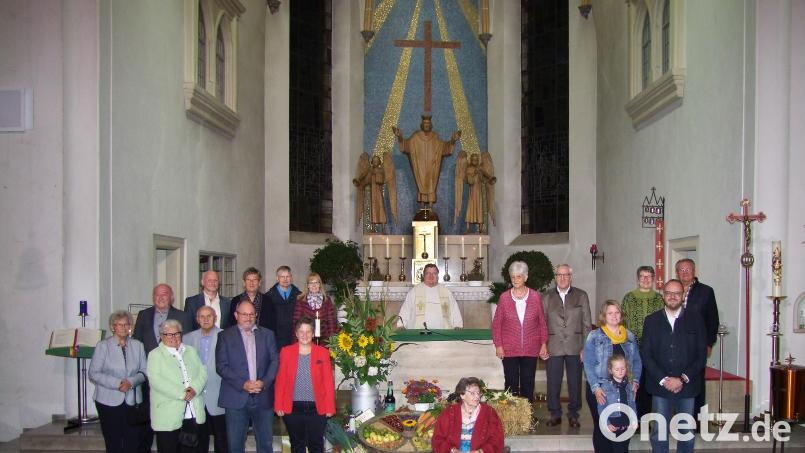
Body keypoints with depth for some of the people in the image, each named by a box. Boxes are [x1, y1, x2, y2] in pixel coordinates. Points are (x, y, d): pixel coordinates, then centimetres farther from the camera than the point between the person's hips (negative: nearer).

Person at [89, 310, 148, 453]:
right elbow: (94, 373, -6)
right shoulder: (102, 346, 1)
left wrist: (131, 382, -14)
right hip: (109, 401, -2)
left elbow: (144, 372, 6)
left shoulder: (138, 346, 9)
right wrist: (117, 383, -16)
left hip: (133, 401, 2)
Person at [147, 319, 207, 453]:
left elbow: (202, 372, 9)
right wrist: (181, 394, -17)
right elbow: (156, 380, -11)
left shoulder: (191, 351, 17)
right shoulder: (155, 355, 2)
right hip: (168, 416, -4)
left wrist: (194, 389, -12)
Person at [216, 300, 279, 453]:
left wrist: (264, 382, -11)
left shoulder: (267, 334, 11)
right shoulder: (225, 336, 4)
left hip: (263, 397, 2)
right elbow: (221, 366, -4)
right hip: (236, 398, -2)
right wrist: (242, 384, -14)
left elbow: (275, 360, 6)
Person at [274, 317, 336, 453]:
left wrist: (330, 407, -4)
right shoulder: (286, 352, 2)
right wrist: (279, 405, -3)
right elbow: (280, 381, 2)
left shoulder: (323, 353, 0)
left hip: (317, 408, -1)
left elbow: (329, 382, 0)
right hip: (293, 408, 1)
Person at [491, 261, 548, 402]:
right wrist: (498, 345, -3)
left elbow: (542, 322, 7)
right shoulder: (504, 297, 0)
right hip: (509, 350, -1)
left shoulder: (535, 296, 2)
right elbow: (496, 323, 3)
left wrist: (544, 344, 3)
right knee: (511, 384, 3)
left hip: (531, 349, 1)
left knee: (528, 384, 6)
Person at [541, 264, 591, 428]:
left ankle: (573, 414, 18)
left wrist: (585, 347, -2)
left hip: (575, 348, 0)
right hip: (553, 348, 0)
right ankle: (555, 414, 15)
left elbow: (586, 324, 5)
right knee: (553, 383, 2)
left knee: (575, 382, 5)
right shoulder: (547, 297, 7)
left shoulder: (581, 296, 6)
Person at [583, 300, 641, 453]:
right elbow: (588, 364, -8)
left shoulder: (629, 336, 9)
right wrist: (595, 388, -17)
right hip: (600, 390, -3)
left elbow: (637, 361, 10)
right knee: (602, 428, 4)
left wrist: (635, 381, -5)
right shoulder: (594, 337, -3)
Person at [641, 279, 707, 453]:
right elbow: (645, 355, 1)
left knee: (686, 433, 6)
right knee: (659, 434, 2)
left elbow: (701, 355, 0)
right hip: (660, 387, 0)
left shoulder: (695, 319, 3)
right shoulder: (652, 320, 6)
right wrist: (663, 380, -9)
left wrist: (683, 379, -10)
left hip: (687, 387, 0)